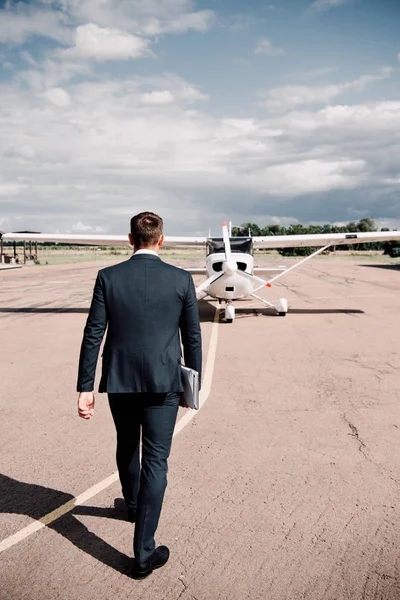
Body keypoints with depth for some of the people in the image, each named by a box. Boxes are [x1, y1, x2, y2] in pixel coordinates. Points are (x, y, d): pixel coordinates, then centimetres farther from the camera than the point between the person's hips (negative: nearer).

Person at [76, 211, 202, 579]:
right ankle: (144, 554, 8)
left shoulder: (108, 277, -6)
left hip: (119, 381, 2)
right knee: (155, 460, 5)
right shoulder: (181, 279, -7)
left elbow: (93, 335, -7)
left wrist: (85, 387, -2)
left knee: (127, 446, 25)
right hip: (163, 382, -2)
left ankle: (132, 504, 51)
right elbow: (192, 337, -1)